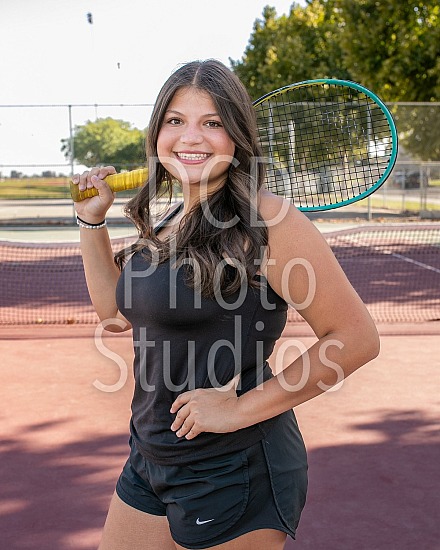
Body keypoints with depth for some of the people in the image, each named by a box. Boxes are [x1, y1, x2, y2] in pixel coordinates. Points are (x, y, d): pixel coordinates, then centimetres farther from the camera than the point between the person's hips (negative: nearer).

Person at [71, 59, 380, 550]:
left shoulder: (266, 220, -19)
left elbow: (356, 338, -21)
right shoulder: (169, 222, 7)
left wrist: (241, 408, -19)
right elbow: (117, 311, 20)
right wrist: (92, 221, 12)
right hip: (150, 459, 8)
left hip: (235, 470, -8)